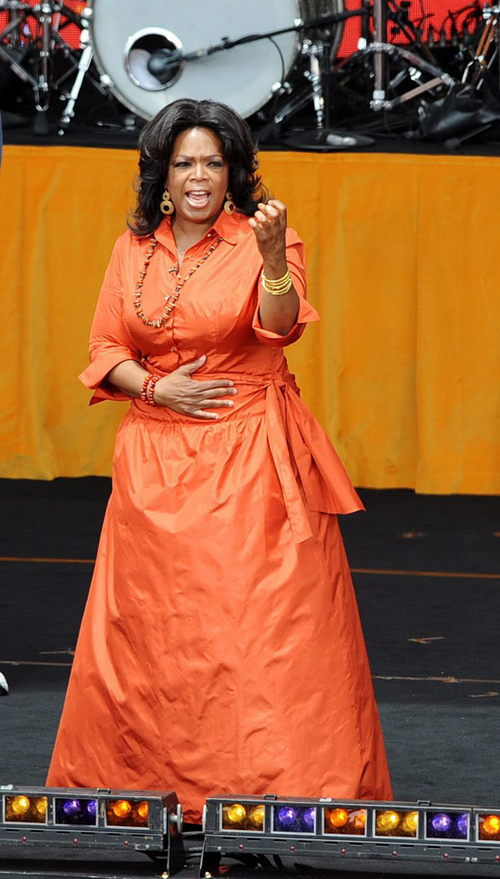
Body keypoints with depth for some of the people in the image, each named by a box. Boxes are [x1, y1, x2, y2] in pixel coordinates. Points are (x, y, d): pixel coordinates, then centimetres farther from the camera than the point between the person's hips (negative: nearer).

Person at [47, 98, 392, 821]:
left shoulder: (260, 239, -4)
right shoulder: (134, 250, 8)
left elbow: (282, 326, -21)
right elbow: (106, 349, 12)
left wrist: (273, 255, -39)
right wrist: (156, 387, -7)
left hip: (252, 460, -4)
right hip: (159, 462, 4)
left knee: (266, 618, -9)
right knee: (152, 622, 7)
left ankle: (284, 789, -4)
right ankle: (149, 783, 19)